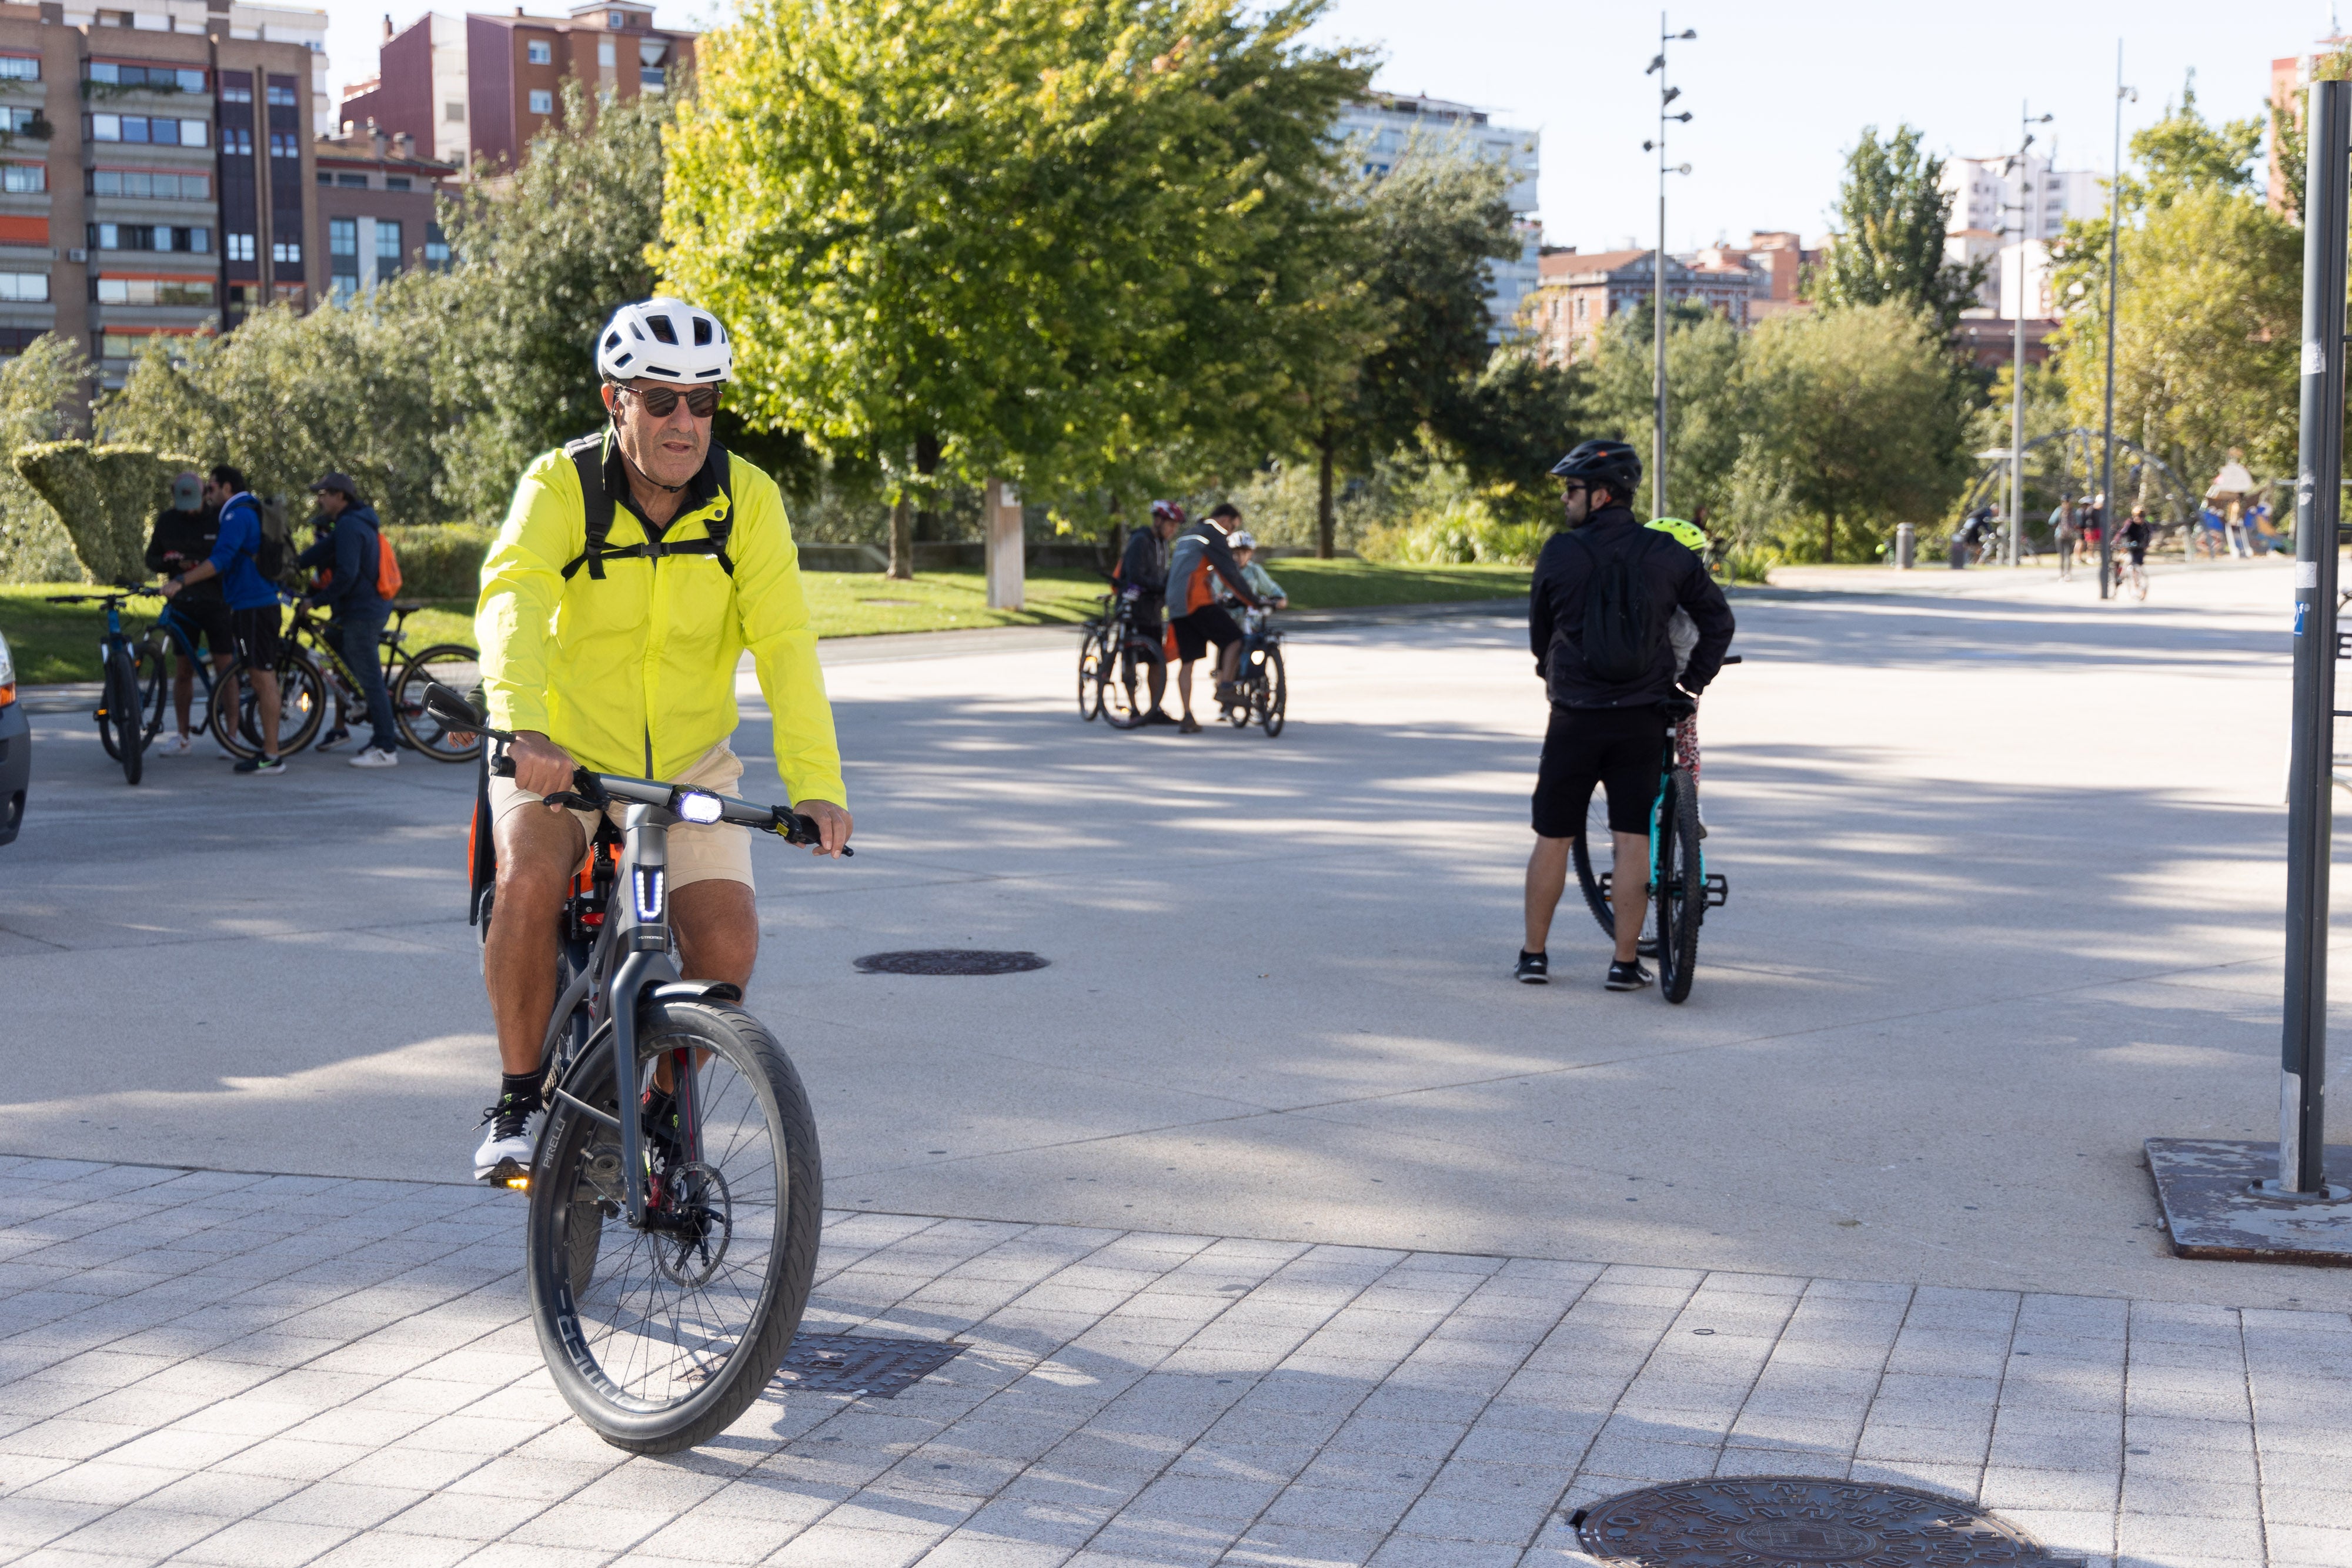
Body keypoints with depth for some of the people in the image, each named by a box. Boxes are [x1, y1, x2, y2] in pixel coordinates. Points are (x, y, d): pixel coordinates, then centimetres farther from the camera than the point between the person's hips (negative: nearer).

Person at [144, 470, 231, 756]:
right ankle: (183, 738, 15)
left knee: (225, 670, -7)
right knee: (182, 672, 7)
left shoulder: (219, 519, -5)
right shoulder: (166, 521, 6)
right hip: (182, 605, 4)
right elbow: (151, 559, 12)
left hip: (216, 603, -4)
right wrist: (168, 562, -11)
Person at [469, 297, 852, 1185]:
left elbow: (785, 644, -21)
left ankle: (665, 1112, 12)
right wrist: (523, 726, -52)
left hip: (688, 761, 2)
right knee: (529, 880, -30)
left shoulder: (747, 500, -12)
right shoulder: (561, 486, -16)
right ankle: (517, 1102, -9)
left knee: (727, 941, -16)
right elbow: (512, 600, -33)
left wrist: (816, 784, -33)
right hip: (561, 754, -1)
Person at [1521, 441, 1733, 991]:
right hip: (1642, 717, 1)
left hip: (1575, 717, -1)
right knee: (1632, 840, 4)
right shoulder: (1668, 553, 0)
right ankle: (1625, 962, 5)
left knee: (1553, 837, 9)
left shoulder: (1560, 553, -5)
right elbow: (1719, 621, 5)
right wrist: (1693, 682, 15)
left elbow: (1539, 628, 8)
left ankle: (1533, 955, 16)